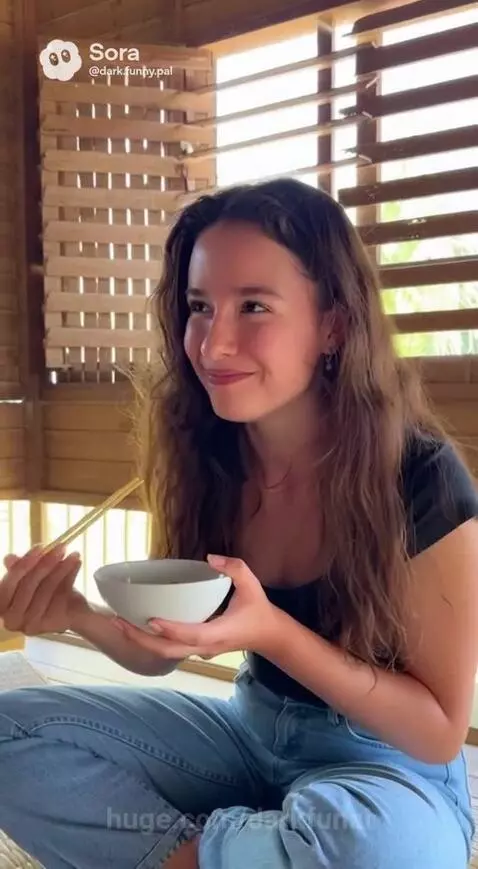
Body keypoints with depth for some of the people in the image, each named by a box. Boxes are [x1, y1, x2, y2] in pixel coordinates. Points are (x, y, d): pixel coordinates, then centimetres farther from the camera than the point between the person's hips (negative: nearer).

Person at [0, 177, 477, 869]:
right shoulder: (205, 456, -10)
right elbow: (164, 650, 1)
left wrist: (271, 631, -31)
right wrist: (80, 614, -22)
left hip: (391, 768, -3)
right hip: (251, 731, 4)